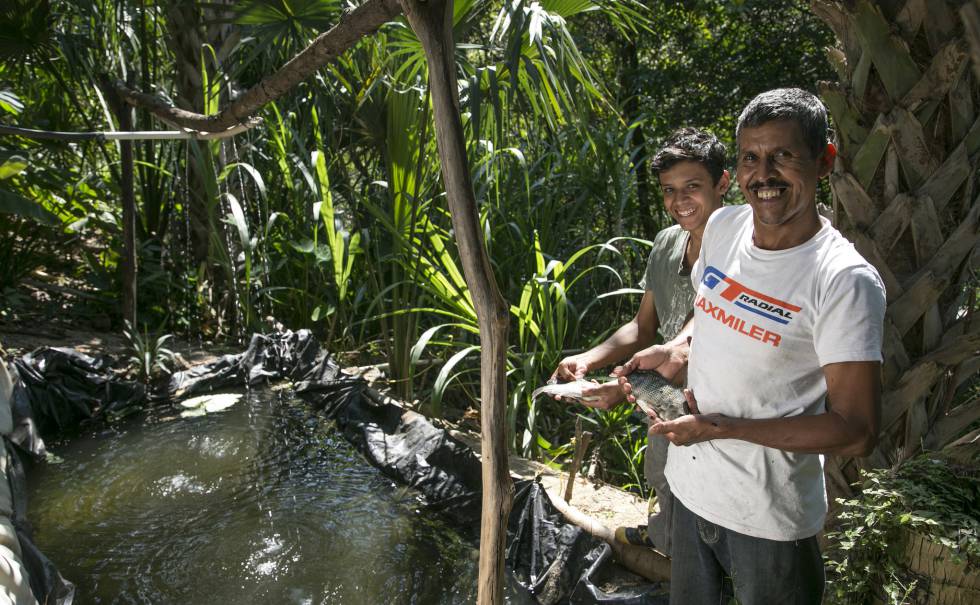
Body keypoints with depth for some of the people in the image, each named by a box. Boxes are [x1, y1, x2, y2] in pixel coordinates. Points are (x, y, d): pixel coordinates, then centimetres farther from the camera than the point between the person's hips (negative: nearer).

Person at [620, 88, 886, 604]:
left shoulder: (845, 281, -22)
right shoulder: (723, 226, -3)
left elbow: (857, 432, -21)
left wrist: (722, 427, -24)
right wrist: (670, 352, -2)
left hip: (769, 517, -6)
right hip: (689, 483, 6)